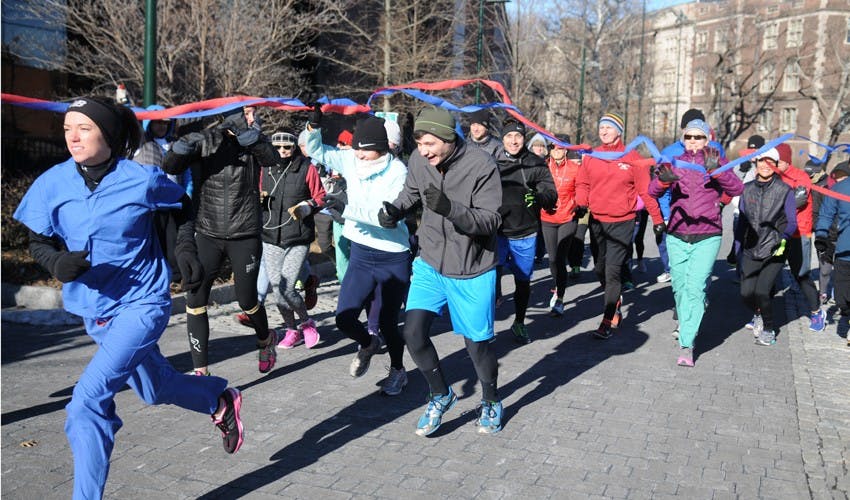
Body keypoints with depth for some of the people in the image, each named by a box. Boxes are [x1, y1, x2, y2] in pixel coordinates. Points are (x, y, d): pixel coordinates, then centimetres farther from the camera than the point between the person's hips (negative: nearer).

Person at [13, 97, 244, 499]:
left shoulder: (142, 179, -15)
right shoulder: (53, 183, -8)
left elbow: (182, 206, 5)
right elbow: (37, 242, 0)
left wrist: (185, 248, -7)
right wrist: (58, 263, -21)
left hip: (142, 304, -5)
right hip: (94, 310, 5)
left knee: (87, 402, -18)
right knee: (156, 389, 23)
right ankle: (221, 401, 51)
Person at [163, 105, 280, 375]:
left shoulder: (253, 141, -2)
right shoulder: (204, 140, -2)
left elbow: (273, 158, -23)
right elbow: (169, 166, -11)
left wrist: (246, 132, -37)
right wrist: (186, 144, -30)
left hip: (245, 236, -1)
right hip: (207, 234, 1)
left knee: (247, 301, 6)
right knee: (195, 300, -5)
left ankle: (266, 339, 38)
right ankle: (201, 370, 8)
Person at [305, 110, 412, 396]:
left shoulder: (397, 171, -17)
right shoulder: (350, 161, 0)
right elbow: (316, 151, 11)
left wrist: (346, 208, -30)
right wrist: (314, 124, -7)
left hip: (393, 259, -5)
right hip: (360, 254, 5)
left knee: (387, 323, 7)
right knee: (344, 318, 0)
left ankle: (397, 370, 37)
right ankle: (367, 345, 35)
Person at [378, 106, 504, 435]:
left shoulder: (481, 165, -21)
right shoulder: (419, 160, -7)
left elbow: (491, 222, -21)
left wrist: (449, 207, -36)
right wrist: (394, 210, -9)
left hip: (472, 271, -4)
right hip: (430, 263, 4)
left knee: (477, 342, 6)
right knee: (414, 332, -6)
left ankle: (491, 402, 35)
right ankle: (441, 395, 21)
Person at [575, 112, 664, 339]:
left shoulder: (632, 158, -4)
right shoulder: (590, 156, 5)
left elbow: (645, 190, -1)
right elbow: (582, 184, 10)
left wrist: (657, 219, -1)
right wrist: (581, 203, -9)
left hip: (621, 223, -4)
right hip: (596, 221, 4)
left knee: (613, 272, -9)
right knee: (601, 269, 14)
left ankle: (609, 320, -2)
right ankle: (615, 308, 35)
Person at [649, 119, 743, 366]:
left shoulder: (717, 162, 3)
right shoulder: (676, 162, 8)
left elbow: (737, 189, -13)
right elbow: (653, 191, -6)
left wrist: (716, 170, -29)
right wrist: (664, 180, -29)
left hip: (707, 237, -3)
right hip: (677, 237, 3)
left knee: (695, 288, -12)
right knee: (679, 287, 11)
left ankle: (687, 344, -9)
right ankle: (684, 325, 35)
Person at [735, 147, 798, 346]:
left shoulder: (785, 190, -2)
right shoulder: (747, 189, 7)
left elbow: (792, 222, -1)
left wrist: (784, 239, -20)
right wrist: (737, 249, 12)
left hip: (774, 251, -3)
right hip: (750, 251, 3)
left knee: (762, 291, -13)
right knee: (746, 294, -1)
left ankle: (769, 329, 12)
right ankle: (758, 315, 34)